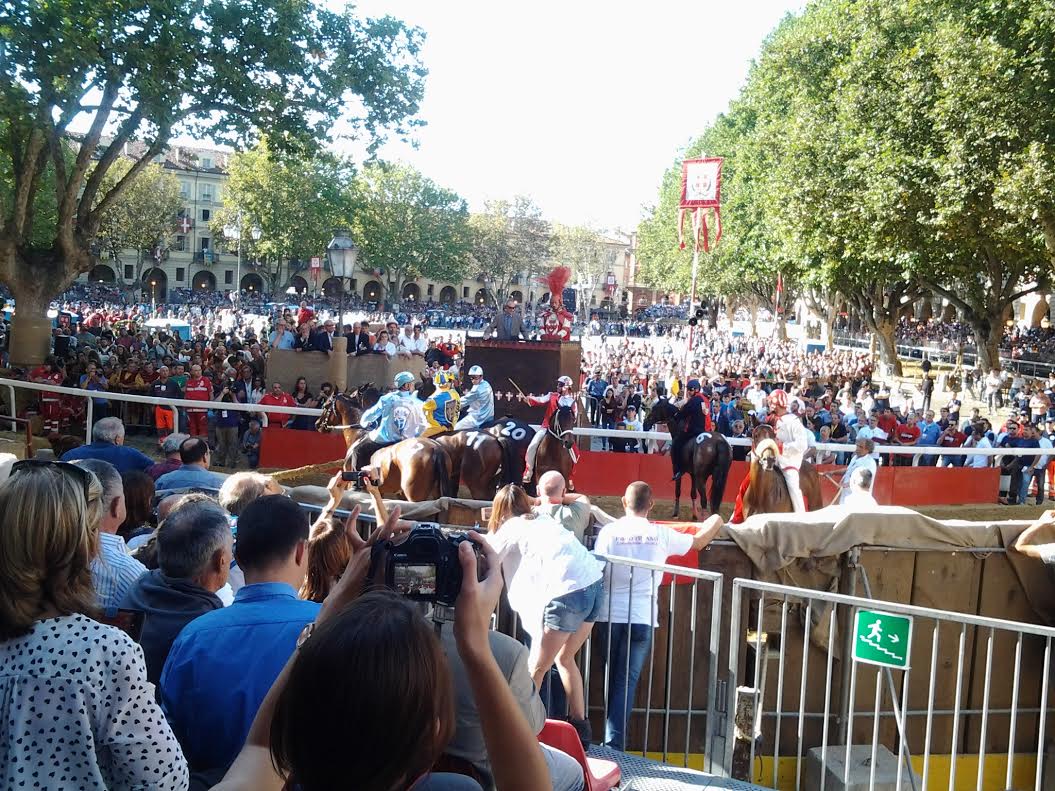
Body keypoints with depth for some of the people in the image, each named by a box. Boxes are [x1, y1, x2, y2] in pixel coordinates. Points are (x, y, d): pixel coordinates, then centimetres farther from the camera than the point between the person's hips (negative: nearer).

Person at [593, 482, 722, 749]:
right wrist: (715, 523, 37)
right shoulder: (661, 534, 2)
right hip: (642, 617, -1)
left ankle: (611, 740, 19)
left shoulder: (609, 531, -2)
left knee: (614, 677, 14)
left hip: (609, 615, 1)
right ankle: (614, 744, -6)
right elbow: (699, 542, 17)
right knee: (627, 680, 1)